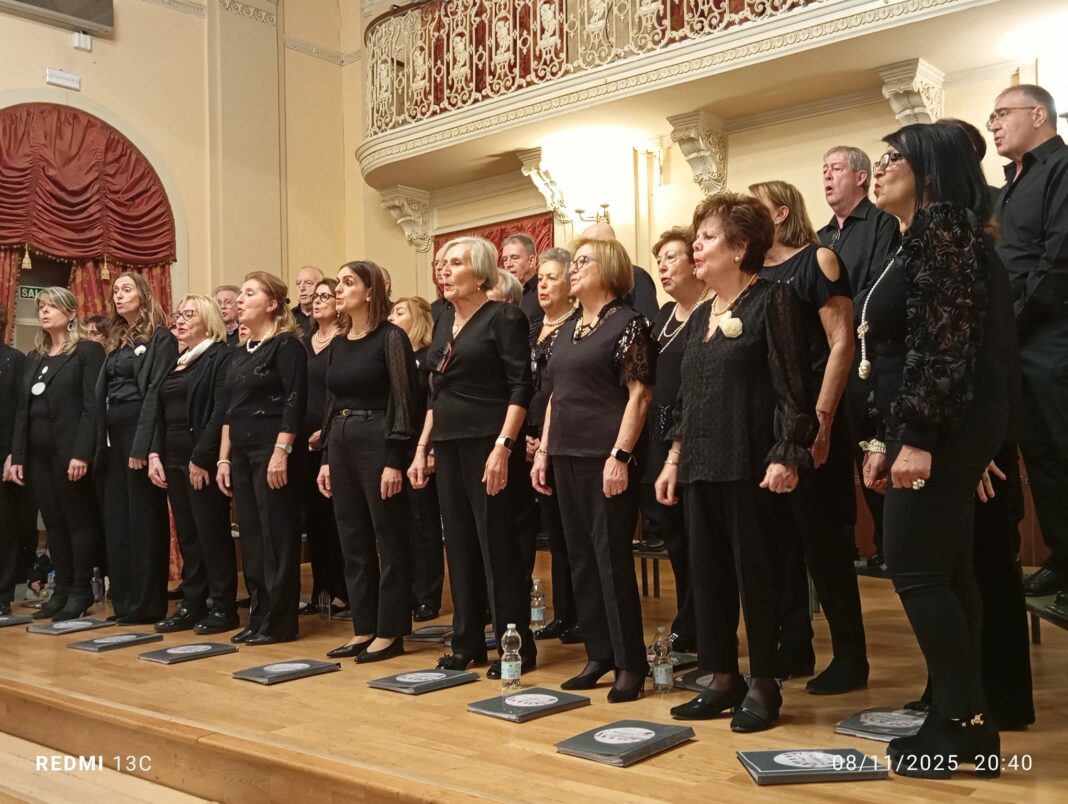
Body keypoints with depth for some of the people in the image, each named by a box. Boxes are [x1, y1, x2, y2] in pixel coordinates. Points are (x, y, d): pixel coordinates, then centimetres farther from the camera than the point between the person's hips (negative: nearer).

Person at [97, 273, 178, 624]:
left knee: (143, 517, -4)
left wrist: (143, 445, -21)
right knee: (116, 518, 9)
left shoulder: (159, 338, -5)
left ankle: (148, 604, 2)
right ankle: (124, 601, 16)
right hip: (114, 434, 8)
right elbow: (103, 393, 17)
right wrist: (101, 442, 7)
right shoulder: (116, 341, 19)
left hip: (141, 430, -8)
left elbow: (155, 393, -14)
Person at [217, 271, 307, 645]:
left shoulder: (287, 344, -8)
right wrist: (224, 459, 14)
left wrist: (281, 453, -22)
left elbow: (294, 402, -16)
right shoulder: (240, 353, 17)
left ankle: (279, 621, 4)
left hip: (273, 451, -8)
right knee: (251, 536, 10)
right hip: (242, 453, 8)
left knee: (277, 536, -3)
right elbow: (231, 410, 19)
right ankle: (258, 616, 18)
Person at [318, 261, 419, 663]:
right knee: (352, 542, 11)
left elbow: (403, 401, -13)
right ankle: (363, 630, 20)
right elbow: (332, 403, 16)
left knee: (389, 542, 1)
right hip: (341, 444, 8)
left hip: (378, 442, -8)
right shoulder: (338, 344, 13)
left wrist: (394, 461, -18)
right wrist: (326, 457, 12)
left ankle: (390, 633, 9)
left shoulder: (391, 337, -8)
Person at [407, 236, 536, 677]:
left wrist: (503, 447, -22)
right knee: (459, 544, 10)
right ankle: (467, 642, 19)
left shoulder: (503, 318, -7)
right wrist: (422, 448, 14)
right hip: (449, 444, 7)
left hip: (488, 443, -7)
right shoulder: (445, 321, 15)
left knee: (497, 546, -4)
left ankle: (517, 647, 6)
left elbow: (520, 387, -13)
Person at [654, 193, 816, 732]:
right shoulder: (700, 317, 17)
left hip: (751, 464, -7)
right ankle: (723, 679, 21)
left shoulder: (773, 300, -5)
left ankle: (763, 686, 14)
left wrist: (786, 456, -18)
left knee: (755, 575, 0)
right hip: (702, 466, 8)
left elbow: (792, 385, -12)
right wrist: (674, 458, 15)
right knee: (707, 573, 9)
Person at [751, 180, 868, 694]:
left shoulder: (817, 260, -4)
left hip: (808, 419, -6)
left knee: (821, 535, -2)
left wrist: (821, 419, -18)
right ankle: (794, 648, 21)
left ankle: (850, 656, 9)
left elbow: (841, 343, -11)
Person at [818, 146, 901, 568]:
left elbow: (879, 287, -13)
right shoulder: (822, 238, 20)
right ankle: (840, 538, 16)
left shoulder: (881, 222, -1)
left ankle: (888, 544, 4)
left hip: (864, 354, -7)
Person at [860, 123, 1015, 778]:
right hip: (932, 430, 10)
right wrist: (887, 439, 19)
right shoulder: (921, 239, 19)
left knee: (916, 569, -7)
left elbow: (947, 341, -21)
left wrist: (918, 437, -24)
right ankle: (960, 721, 18)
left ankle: (966, 724, 2)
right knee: (944, 571, 11)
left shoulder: (944, 227, -11)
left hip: (946, 428, -10)